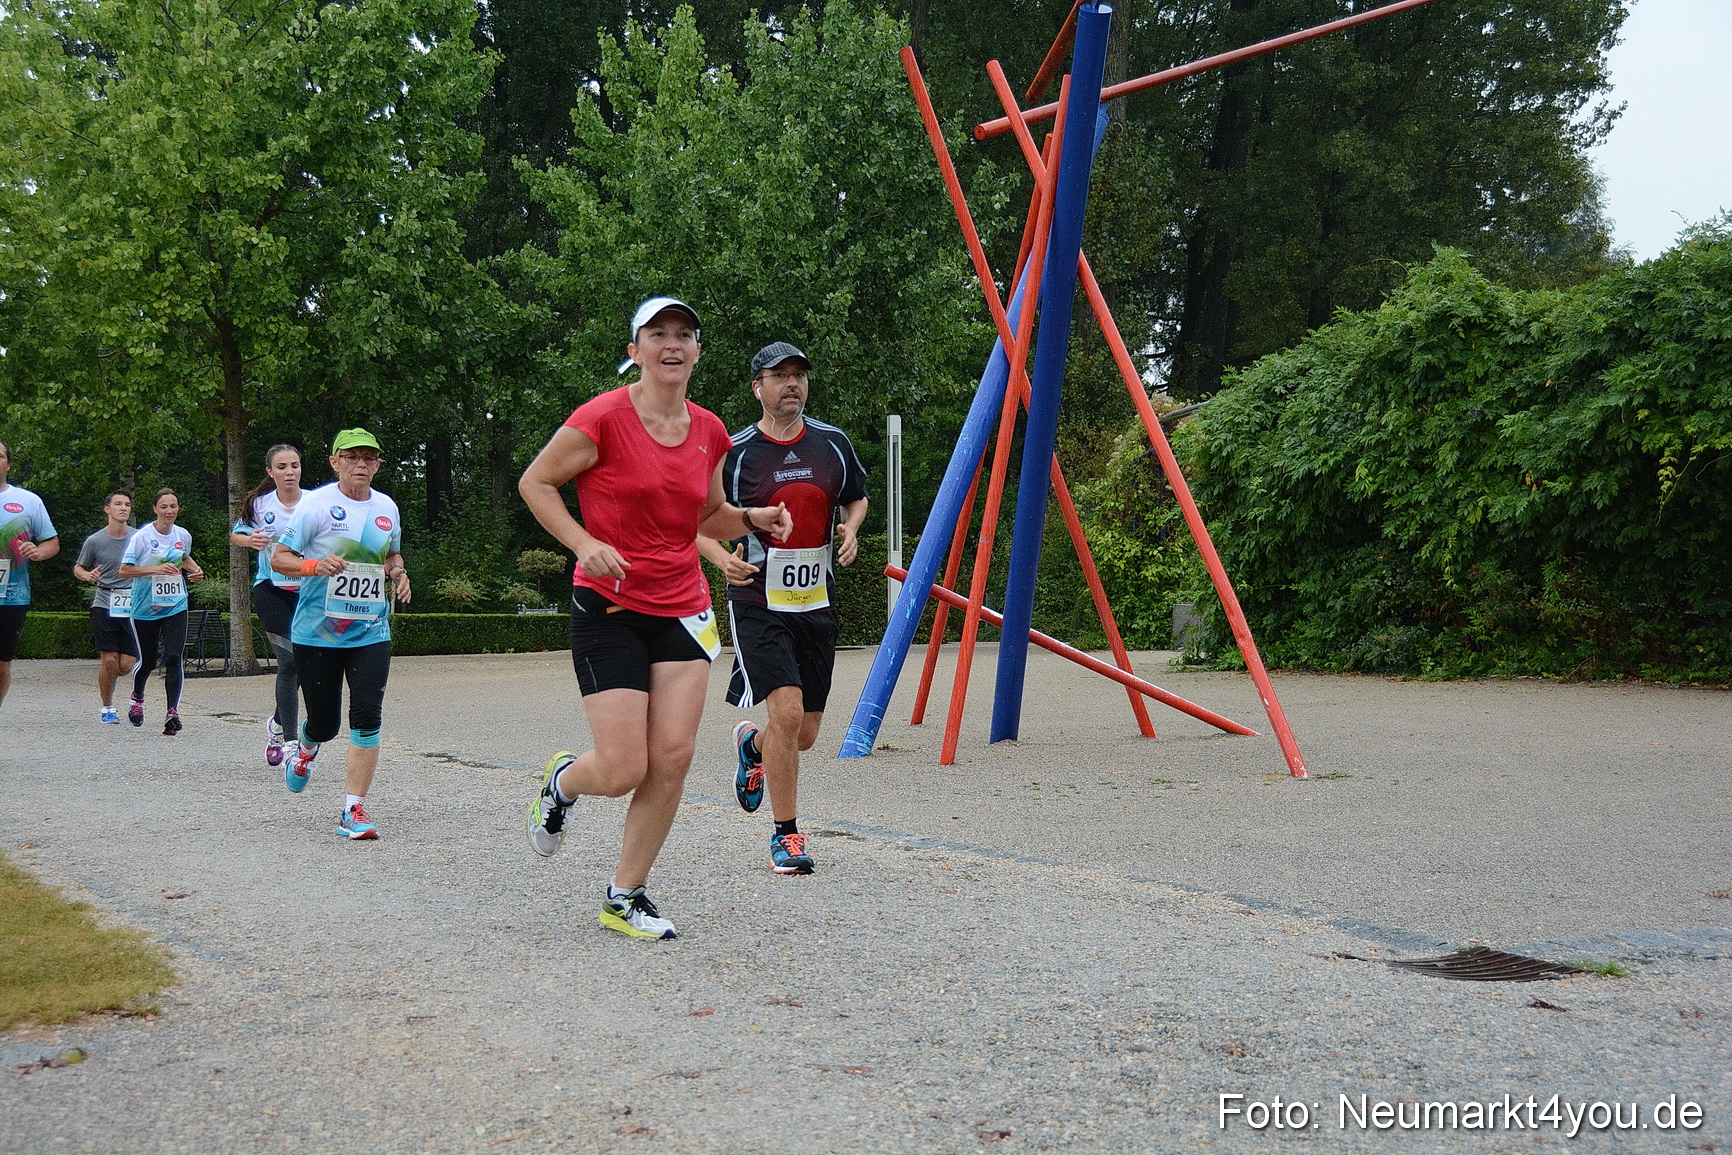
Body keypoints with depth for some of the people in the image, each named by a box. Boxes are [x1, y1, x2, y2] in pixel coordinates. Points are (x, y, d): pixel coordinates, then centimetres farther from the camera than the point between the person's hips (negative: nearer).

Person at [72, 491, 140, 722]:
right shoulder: (95, 541, 1)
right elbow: (78, 568, 13)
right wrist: (87, 575, -10)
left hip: (132, 607, 1)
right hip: (104, 605, -1)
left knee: (126, 665, -3)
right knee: (109, 661, -8)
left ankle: (105, 678, 32)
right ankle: (107, 709, 10)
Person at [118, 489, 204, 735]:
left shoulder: (183, 536, 4)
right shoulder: (142, 536, -10)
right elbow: (124, 570, -12)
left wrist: (195, 570, 5)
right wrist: (156, 569, -24)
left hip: (175, 606, 2)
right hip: (145, 608, -2)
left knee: (174, 658, -14)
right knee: (147, 660, 10)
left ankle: (172, 712, -17)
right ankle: (137, 696, 41)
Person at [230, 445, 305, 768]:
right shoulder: (260, 505, -1)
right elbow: (234, 535, 15)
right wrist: (250, 540, -7)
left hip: (306, 590, 2)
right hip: (270, 589, -2)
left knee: (298, 663, 9)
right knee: (289, 660, -14)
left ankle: (278, 723, 37)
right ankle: (290, 741, -9)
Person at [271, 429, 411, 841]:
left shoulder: (387, 508, 8)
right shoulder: (316, 504, -7)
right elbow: (279, 558, -5)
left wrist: (398, 572, 3)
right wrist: (314, 565, -24)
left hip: (371, 632, 3)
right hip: (316, 632, -3)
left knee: (367, 716, -12)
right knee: (324, 723, 6)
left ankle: (354, 809, -5)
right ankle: (305, 751, 45)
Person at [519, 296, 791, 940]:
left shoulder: (710, 432, 6)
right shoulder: (603, 418, -11)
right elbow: (535, 483, -3)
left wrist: (754, 519, 1)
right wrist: (585, 543, -17)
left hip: (682, 609, 5)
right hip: (609, 607, -5)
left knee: (673, 760, -3)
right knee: (624, 772, -8)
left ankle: (626, 898, 13)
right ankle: (562, 781, 30)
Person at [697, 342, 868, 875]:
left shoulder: (834, 443, 5)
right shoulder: (735, 453, -6)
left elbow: (857, 497, 22)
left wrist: (851, 530, 0)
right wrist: (721, 557, -16)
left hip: (817, 602, 4)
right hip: (757, 603, -4)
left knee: (806, 734, 8)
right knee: (787, 712, -18)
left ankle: (751, 745, 44)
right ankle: (786, 834, -1)